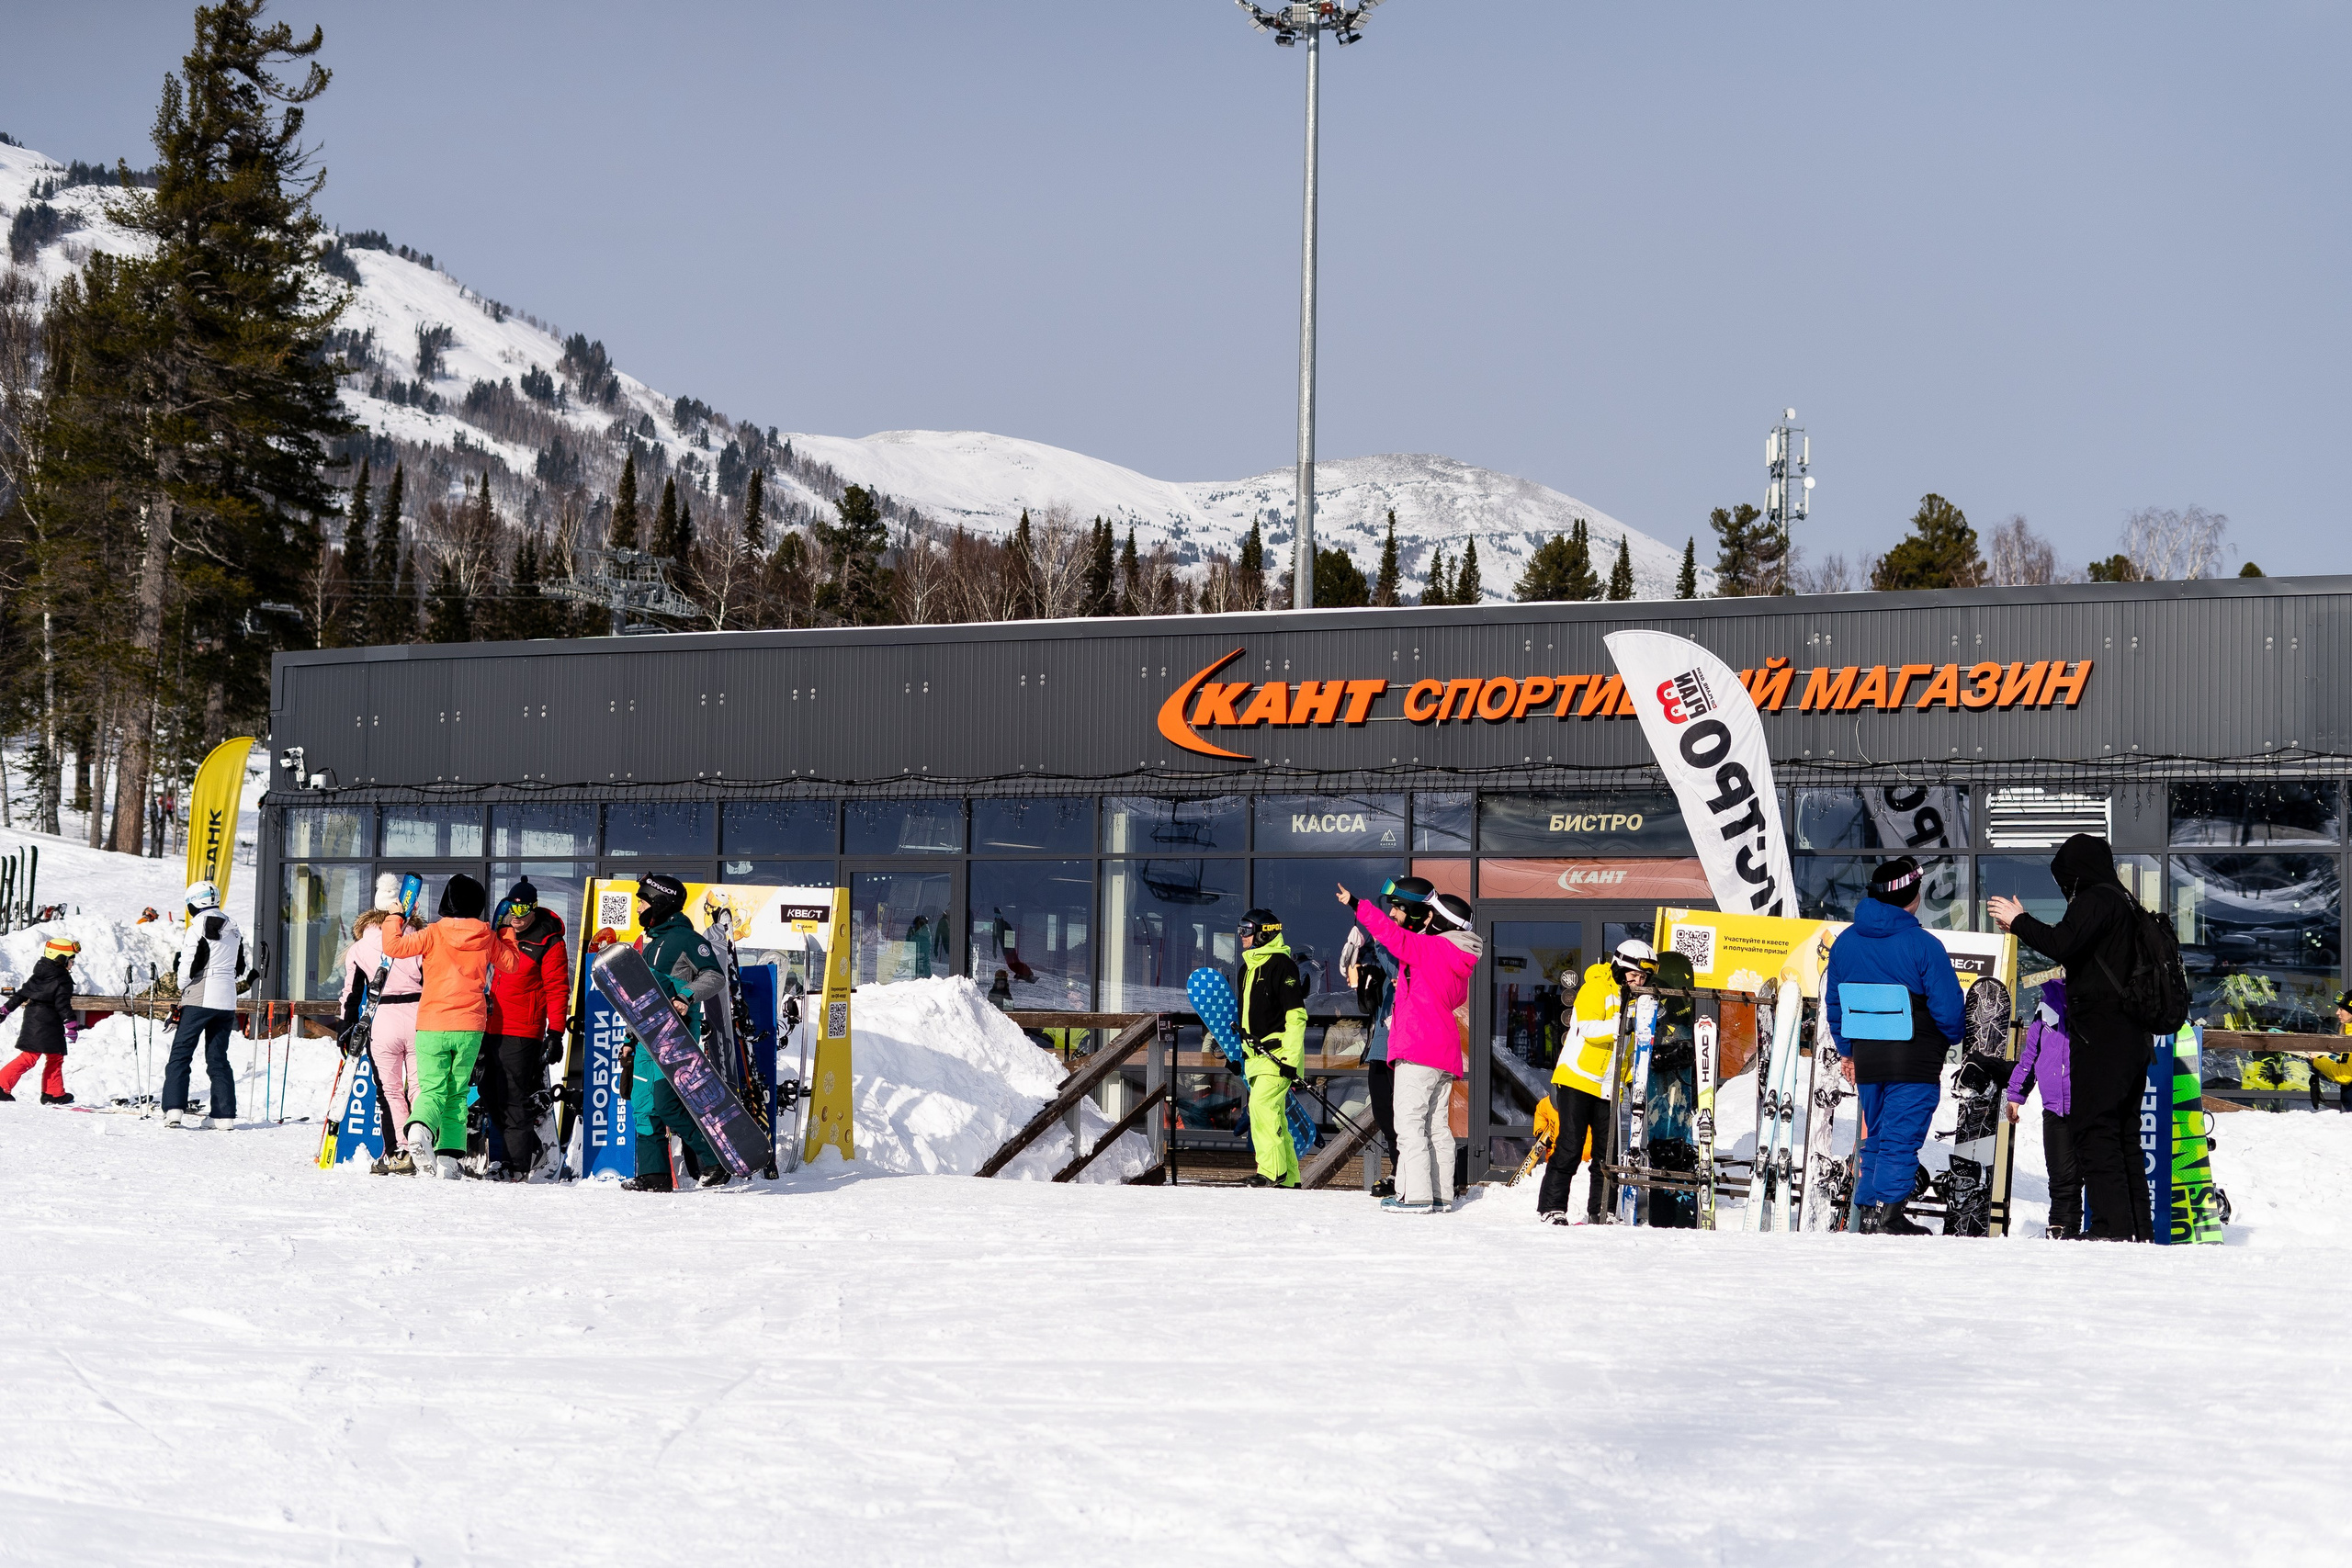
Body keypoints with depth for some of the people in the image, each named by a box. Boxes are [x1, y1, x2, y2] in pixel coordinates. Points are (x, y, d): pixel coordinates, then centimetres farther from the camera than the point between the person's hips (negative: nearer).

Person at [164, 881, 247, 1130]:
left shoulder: (197, 929, -10)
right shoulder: (233, 930, 11)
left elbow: (189, 967, -11)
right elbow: (239, 969, 15)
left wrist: (182, 988, 6)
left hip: (200, 998, -6)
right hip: (227, 1001, 6)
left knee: (181, 1053, -2)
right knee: (218, 1058, 10)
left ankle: (174, 1109, -14)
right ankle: (224, 1114, 4)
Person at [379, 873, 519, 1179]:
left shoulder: (434, 934, -7)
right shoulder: (488, 938, 3)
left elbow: (394, 946, -11)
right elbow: (510, 962, 20)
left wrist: (394, 919, 7)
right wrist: (507, 933, 34)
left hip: (431, 1026, -2)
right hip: (470, 1027, 2)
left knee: (433, 1090, 1)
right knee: (457, 1092, 13)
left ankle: (419, 1129, -31)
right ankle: (448, 1158, 5)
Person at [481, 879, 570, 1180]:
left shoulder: (548, 942, -8)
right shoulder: (504, 932, 14)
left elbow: (558, 990, -10)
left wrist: (555, 1033, -16)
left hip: (522, 1033, -8)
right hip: (493, 1028, 8)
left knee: (512, 1102, -9)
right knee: (491, 1097, 10)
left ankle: (517, 1168, -5)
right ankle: (530, 1145, 23)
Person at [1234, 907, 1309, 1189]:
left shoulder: (1282, 965, -10)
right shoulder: (1248, 968, 19)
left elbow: (1296, 1015, -15)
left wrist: (1290, 1058, -20)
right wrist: (1236, 1053, 25)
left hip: (1278, 1051, -9)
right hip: (1255, 1054, 9)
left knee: (1261, 1104, -20)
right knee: (1274, 1113, 7)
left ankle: (1271, 1170, -20)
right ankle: (1288, 1178, 10)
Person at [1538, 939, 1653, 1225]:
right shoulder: (1597, 988, -8)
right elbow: (1588, 1029, -23)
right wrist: (1622, 1024, -37)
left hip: (1608, 1088, 6)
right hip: (1577, 1080, -6)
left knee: (1607, 1150, 5)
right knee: (1570, 1146, -7)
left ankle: (1598, 1211, 12)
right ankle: (1551, 1207, -2)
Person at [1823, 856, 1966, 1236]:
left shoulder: (1845, 943, 5)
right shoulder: (1922, 945, -14)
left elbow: (1833, 1004, 13)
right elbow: (1948, 1008, -12)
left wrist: (1847, 1051, 24)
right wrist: (1951, 1038, 9)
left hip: (1866, 1060, 6)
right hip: (1915, 1062, -6)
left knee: (1875, 1138, 16)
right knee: (1902, 1139, -3)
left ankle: (1867, 1211, 15)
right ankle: (1885, 1215, -9)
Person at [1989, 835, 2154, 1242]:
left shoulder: (2095, 900, -9)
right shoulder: (2123, 903, 20)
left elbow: (2063, 944, -21)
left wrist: (2019, 921, -7)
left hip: (2100, 1036, -10)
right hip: (2131, 1037, 10)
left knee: (2094, 1131, -9)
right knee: (2124, 1134, 12)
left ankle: (2112, 1227, -15)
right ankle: (2139, 1231, 12)